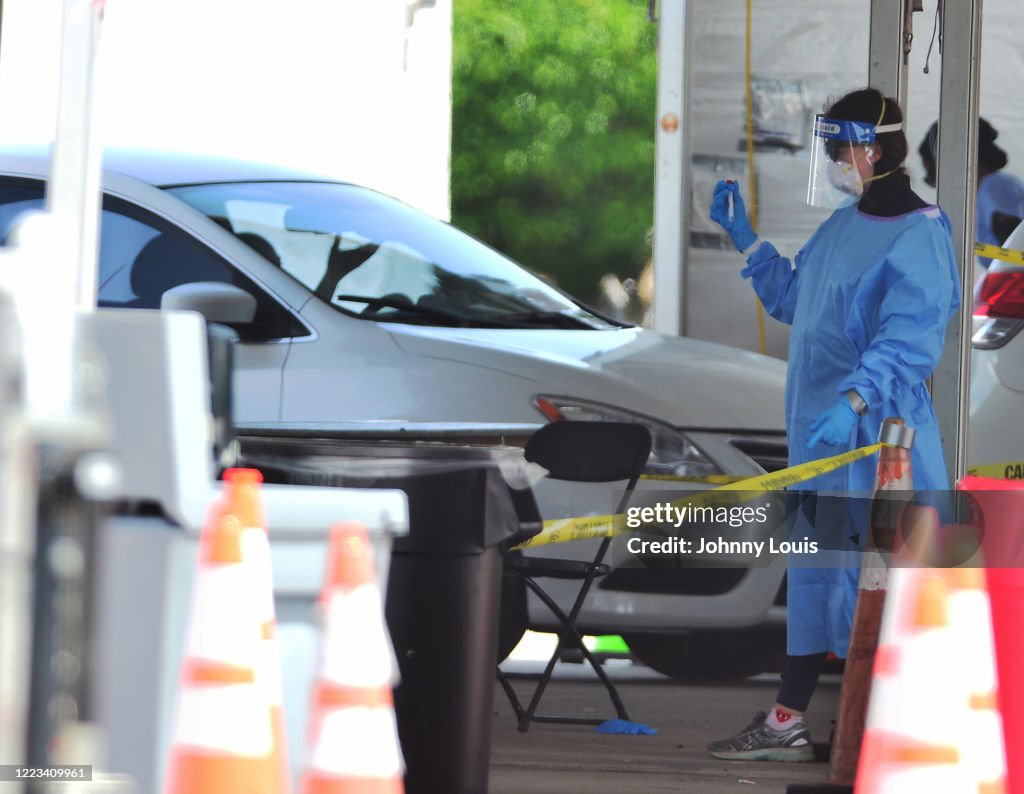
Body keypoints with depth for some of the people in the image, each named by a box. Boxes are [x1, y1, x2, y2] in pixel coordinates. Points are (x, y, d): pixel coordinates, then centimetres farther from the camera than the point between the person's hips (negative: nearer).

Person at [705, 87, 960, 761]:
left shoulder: (918, 236, -15)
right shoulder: (842, 226, 14)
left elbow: (910, 339, -26)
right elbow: (792, 301, 27)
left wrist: (855, 400, -38)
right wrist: (745, 239, 24)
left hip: (877, 440, -9)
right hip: (819, 434, 9)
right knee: (813, 577, 14)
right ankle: (787, 722, 22)